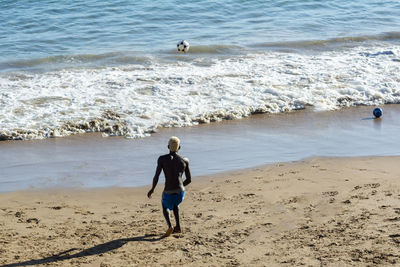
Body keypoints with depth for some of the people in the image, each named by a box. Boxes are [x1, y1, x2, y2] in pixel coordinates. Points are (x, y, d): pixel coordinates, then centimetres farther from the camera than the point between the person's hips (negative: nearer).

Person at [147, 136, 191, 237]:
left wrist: (152, 189, 10)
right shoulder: (184, 161, 4)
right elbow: (189, 179, 10)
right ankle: (178, 227, 31)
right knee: (175, 203, 38)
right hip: (181, 193, 3)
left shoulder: (162, 159, -3)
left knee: (165, 206, 31)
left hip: (168, 193, -2)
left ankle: (170, 226, 4)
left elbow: (156, 177, -8)